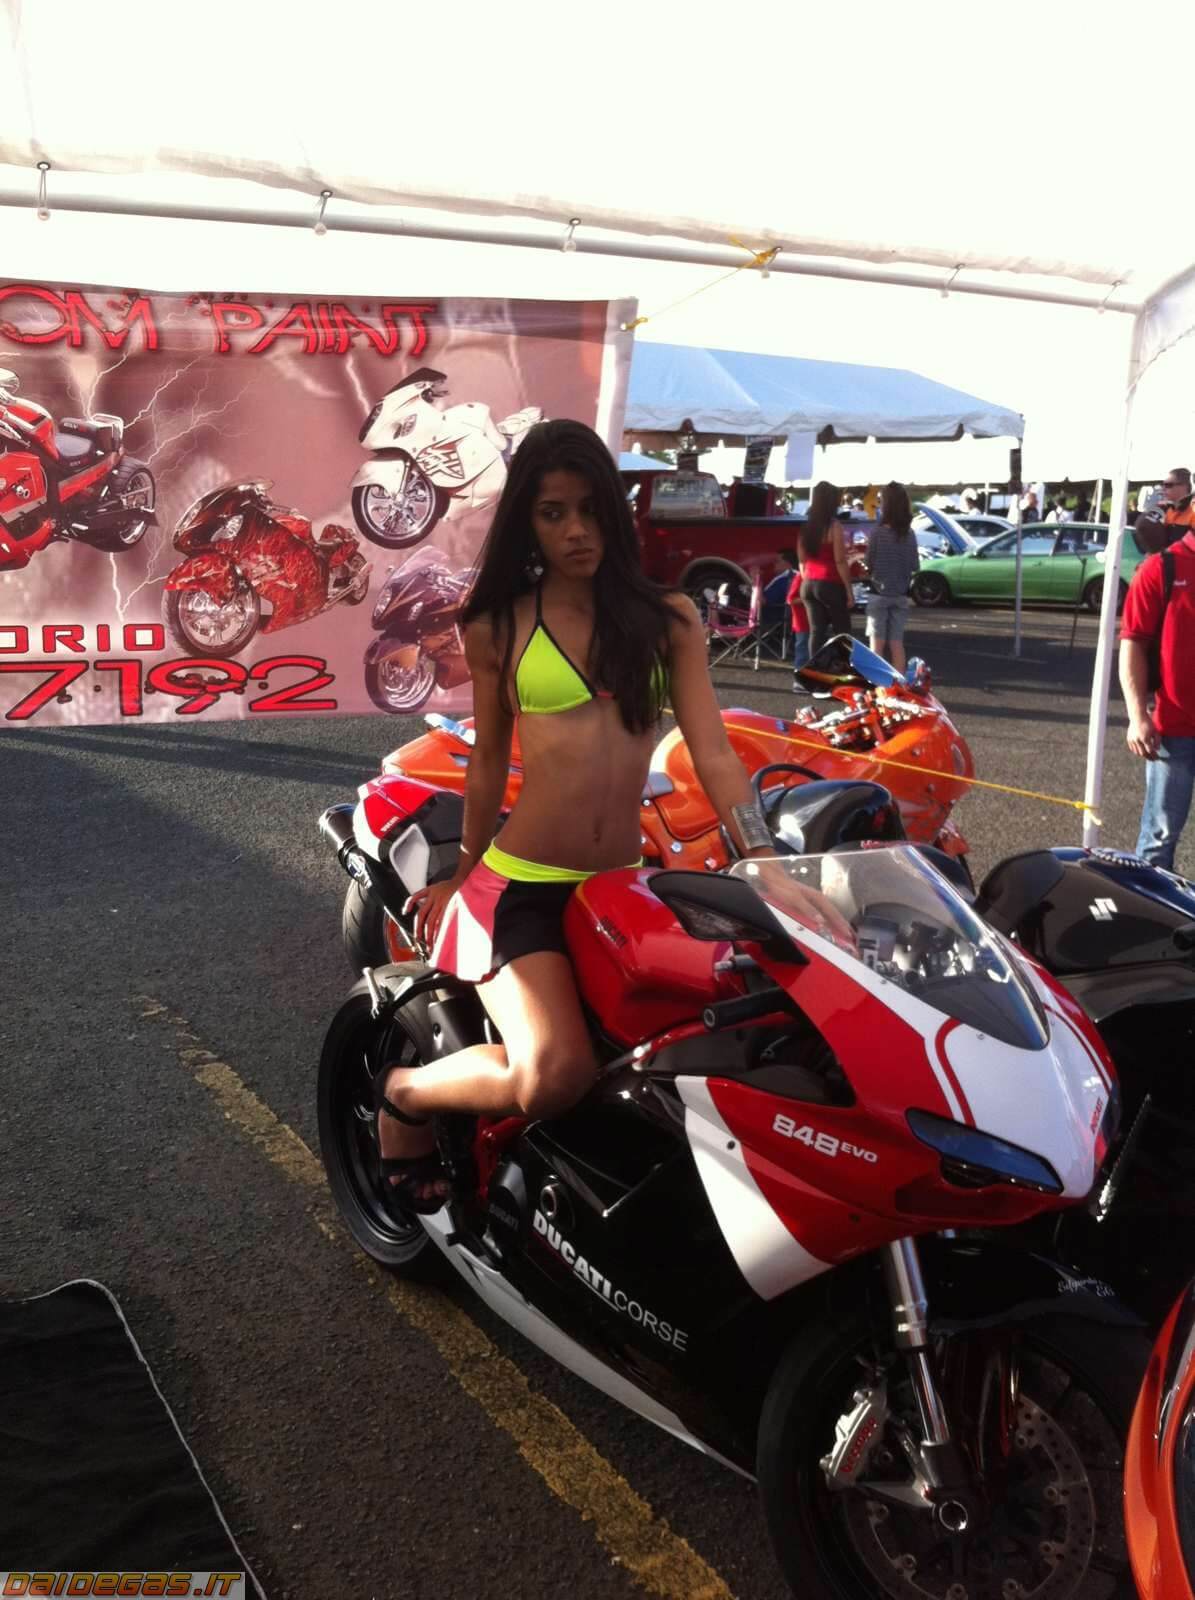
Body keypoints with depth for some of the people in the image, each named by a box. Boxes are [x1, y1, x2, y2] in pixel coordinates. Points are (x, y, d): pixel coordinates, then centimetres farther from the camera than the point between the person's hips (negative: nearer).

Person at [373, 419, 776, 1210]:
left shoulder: (668, 617, 6)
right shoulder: (498, 628, 2)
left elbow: (712, 751, -1)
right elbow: (489, 759, 12)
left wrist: (767, 861, -12)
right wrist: (463, 871, 20)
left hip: (623, 887, 4)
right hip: (519, 885, -3)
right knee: (556, 1079, -22)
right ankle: (403, 1092, 9)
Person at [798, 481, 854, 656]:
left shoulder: (806, 526, 7)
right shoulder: (834, 526, -12)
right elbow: (840, 562, -13)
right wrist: (849, 590, -9)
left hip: (809, 585, 6)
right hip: (830, 585, -6)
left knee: (816, 630, 6)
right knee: (841, 632, 3)